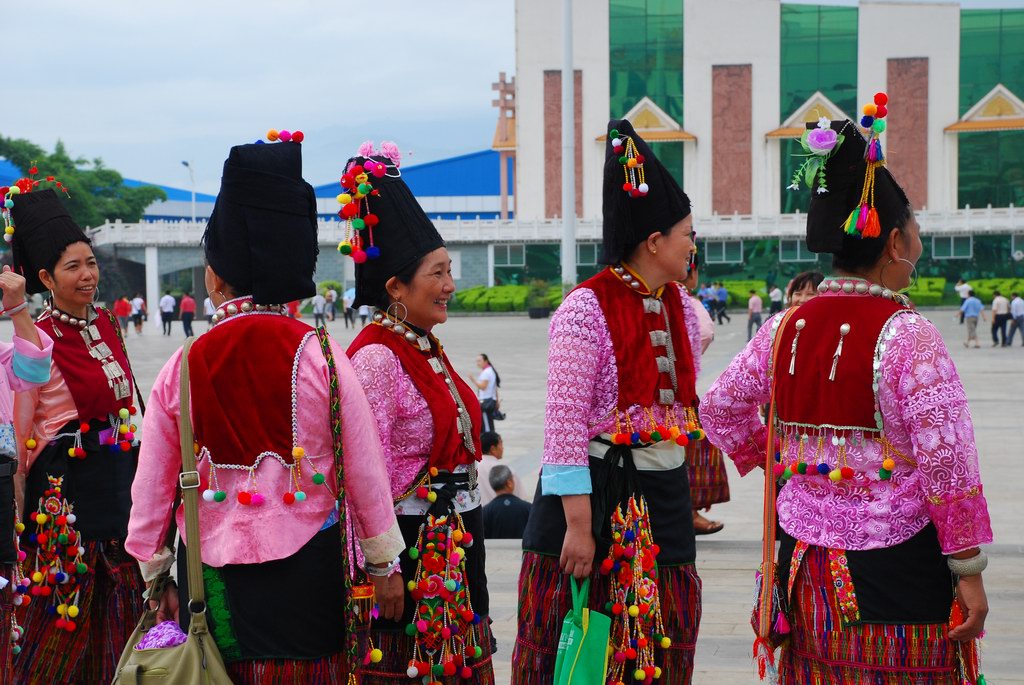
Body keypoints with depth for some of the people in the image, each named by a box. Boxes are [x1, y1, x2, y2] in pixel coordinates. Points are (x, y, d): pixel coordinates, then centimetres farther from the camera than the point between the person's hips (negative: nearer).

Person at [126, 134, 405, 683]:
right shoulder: (319, 356, -7)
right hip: (305, 570, -1)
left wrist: (156, 577, 13)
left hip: (212, 573, 1)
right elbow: (365, 470, -5)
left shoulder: (181, 369, -2)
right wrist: (384, 563, 5)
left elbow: (151, 489, 2)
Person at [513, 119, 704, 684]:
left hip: (663, 499, 7)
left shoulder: (682, 308, 10)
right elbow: (565, 426, -17)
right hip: (594, 495, -7)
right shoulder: (585, 311, -14)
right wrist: (578, 524, -20)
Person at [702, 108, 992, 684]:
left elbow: (720, 414, 14)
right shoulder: (907, 335, -15)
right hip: (896, 567, -6)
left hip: (806, 559, 6)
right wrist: (970, 572, -11)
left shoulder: (785, 328, 3)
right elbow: (948, 463, -17)